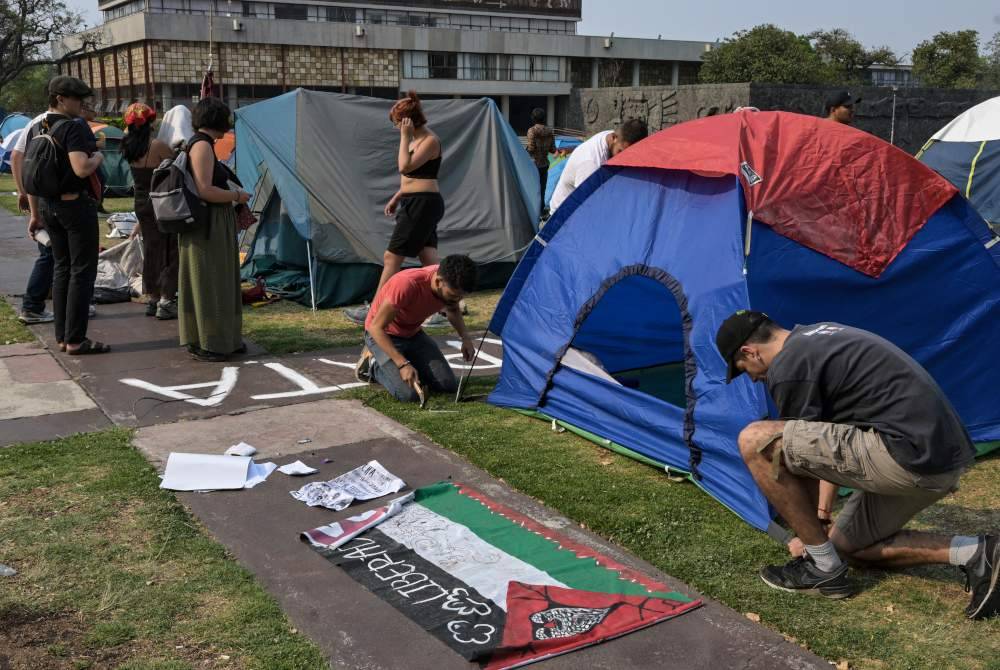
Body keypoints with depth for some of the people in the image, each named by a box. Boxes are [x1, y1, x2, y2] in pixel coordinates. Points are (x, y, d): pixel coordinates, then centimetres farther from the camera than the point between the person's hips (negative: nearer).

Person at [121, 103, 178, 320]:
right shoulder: (157, 146, -19)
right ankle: (165, 303, -1)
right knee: (169, 253, 0)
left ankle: (152, 300, 21)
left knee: (150, 251, 14)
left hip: (141, 204, 7)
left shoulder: (129, 146, 3)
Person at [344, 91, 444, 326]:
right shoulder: (416, 140, 16)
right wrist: (396, 198, 22)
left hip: (423, 204, -10)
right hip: (415, 203, 10)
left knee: (391, 257, -4)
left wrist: (405, 137, -17)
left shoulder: (430, 141, -12)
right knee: (429, 258, 4)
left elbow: (405, 167, -23)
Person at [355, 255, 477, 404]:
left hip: (414, 334, 6)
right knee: (409, 394, -24)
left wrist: (465, 338, -8)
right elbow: (376, 327, -29)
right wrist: (403, 364, -33)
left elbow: (453, 310, 10)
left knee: (449, 385, -7)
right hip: (383, 335, -6)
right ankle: (374, 364, 4)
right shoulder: (407, 284, -36)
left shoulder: (450, 284, -16)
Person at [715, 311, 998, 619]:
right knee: (849, 545, 26)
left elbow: (804, 451, 2)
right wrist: (821, 516, 40)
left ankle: (822, 566, 3)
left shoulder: (787, 368, -9)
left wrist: (807, 535, 19)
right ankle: (974, 553, 9)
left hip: (910, 455, -10)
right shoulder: (817, 334, 21)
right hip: (943, 454, 10)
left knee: (756, 442, -9)